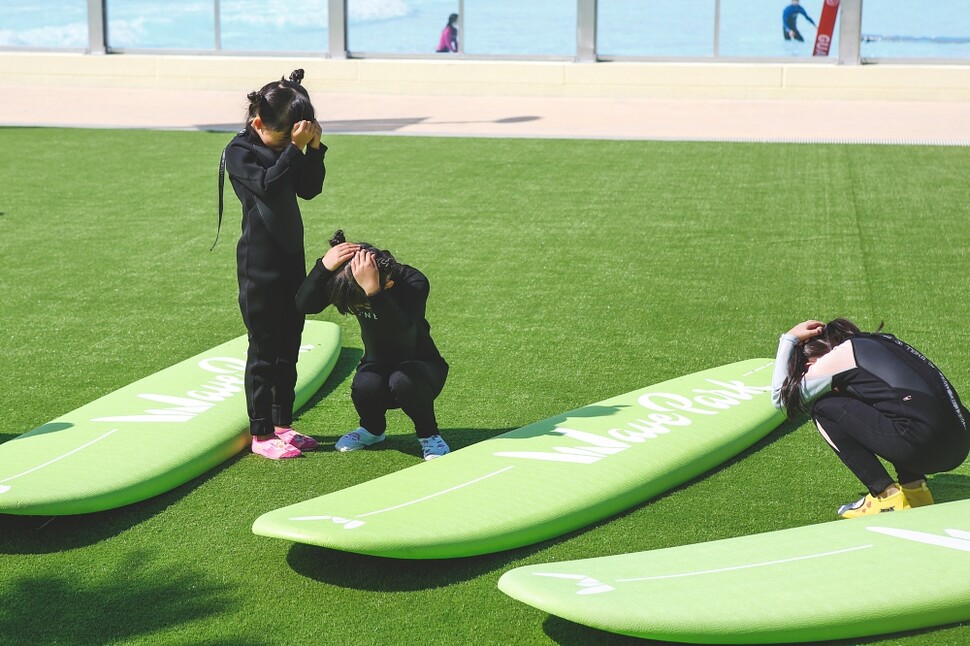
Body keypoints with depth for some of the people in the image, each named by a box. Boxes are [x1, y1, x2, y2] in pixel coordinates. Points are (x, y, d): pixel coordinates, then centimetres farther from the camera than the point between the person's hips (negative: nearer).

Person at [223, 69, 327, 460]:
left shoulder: (285, 149, 10)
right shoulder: (240, 152, -10)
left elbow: (309, 189, 5)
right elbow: (269, 185, -26)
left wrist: (314, 148, -5)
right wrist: (295, 148, -29)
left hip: (291, 258, 7)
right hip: (259, 264, -7)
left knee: (289, 344, 12)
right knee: (264, 348, -3)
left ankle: (282, 424, 22)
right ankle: (261, 434, 5)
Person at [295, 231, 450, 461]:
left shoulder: (413, 283, -28)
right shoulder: (346, 278, -16)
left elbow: (401, 334, -46)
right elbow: (304, 305, -30)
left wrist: (373, 291, -59)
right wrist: (324, 266, -44)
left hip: (419, 364, -3)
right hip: (377, 365, 3)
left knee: (403, 381, -37)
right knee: (364, 388, -31)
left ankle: (429, 435, -7)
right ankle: (372, 429, 6)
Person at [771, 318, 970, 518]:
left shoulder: (841, 354, 5)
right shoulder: (880, 341, 26)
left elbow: (782, 397, 15)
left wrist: (789, 339, 25)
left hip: (923, 446, -8)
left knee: (824, 409, 6)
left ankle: (888, 497, 2)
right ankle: (915, 487, 18)